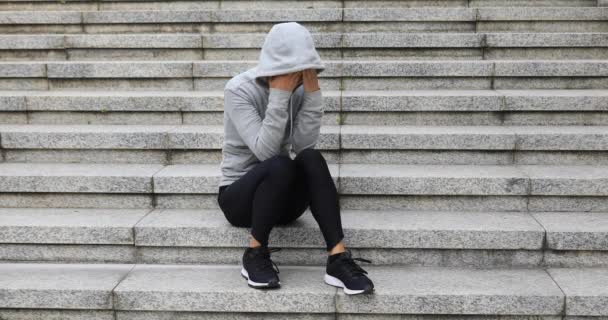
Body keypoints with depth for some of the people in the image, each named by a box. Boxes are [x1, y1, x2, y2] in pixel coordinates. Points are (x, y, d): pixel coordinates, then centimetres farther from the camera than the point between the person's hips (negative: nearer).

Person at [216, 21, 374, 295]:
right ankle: (255, 254, -15)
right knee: (280, 165, -35)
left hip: (282, 197, 4)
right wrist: (279, 94, -29)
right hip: (239, 194, -4)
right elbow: (265, 151, -28)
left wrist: (313, 92, -22)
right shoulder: (238, 90, -16)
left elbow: (304, 145, -17)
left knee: (312, 158, -28)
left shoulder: (299, 89, -2)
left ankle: (338, 259, -30)